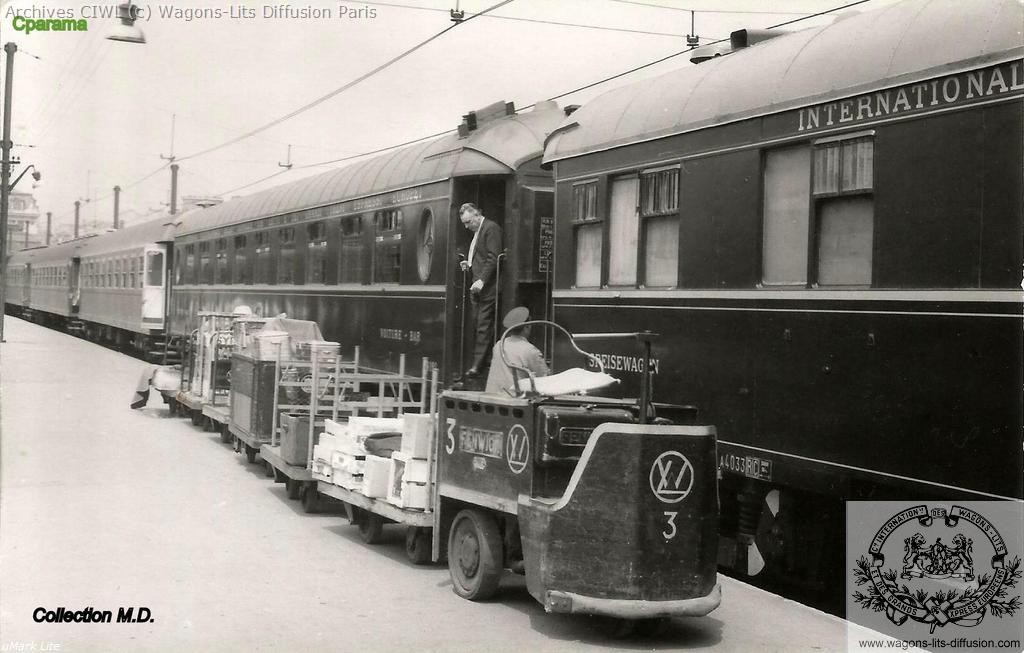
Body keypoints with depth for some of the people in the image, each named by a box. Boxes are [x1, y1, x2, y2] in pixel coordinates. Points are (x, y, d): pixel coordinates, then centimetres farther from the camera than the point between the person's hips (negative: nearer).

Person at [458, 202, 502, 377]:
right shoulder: (477, 231, 21)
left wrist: (482, 280, -22)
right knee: (477, 323, 7)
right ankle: (477, 361, 10)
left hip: (487, 286, -10)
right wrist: (469, 264, 12)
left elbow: (493, 258, -17)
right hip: (477, 286, 10)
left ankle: (478, 365, -10)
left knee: (484, 326, -9)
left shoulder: (491, 228, -9)